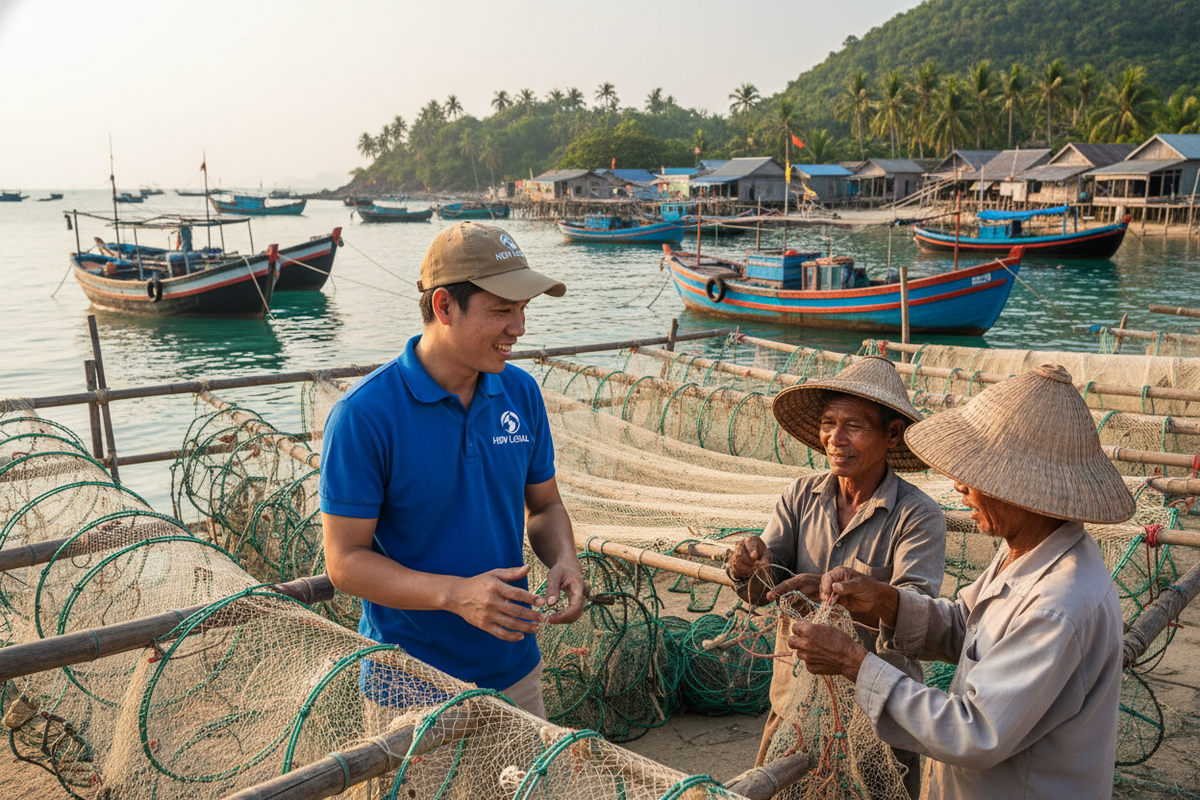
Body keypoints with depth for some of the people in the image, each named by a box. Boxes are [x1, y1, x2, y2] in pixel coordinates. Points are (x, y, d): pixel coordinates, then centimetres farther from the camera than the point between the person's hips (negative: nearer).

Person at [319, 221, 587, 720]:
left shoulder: (521, 393, -2)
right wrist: (455, 594, -30)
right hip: (409, 683, -5)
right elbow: (345, 562, -17)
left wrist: (564, 562, -12)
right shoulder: (363, 415, -19)